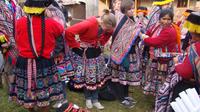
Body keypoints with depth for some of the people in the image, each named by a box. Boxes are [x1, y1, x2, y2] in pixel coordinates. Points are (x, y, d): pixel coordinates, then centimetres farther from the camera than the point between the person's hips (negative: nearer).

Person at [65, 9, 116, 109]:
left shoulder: (105, 26, -9)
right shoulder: (89, 24, -30)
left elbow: (109, 33, 15)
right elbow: (68, 32, -34)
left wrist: (101, 43, 1)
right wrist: (76, 46, -23)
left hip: (96, 52, 6)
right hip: (84, 53, -6)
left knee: (96, 77, 10)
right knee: (87, 77, 7)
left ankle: (95, 100, 26)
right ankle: (88, 98, 30)